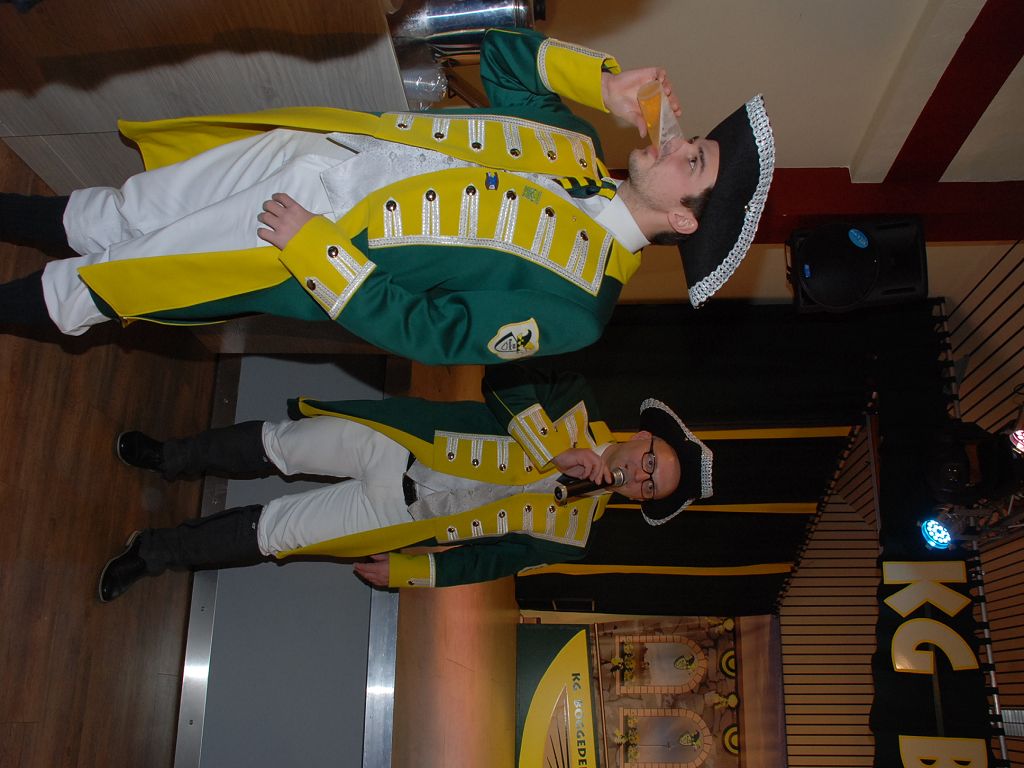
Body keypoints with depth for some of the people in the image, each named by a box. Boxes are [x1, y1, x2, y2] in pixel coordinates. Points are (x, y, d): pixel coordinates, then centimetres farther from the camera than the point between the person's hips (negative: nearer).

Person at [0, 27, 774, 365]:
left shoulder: (570, 308, -19)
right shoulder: (582, 150, 0)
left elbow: (422, 330, -21)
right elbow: (501, 52, 10)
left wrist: (311, 247, -22)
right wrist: (603, 82, -5)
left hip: (312, 257, -5)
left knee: (85, 285, 4)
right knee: (112, 216, 15)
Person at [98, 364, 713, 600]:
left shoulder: (570, 533, -6)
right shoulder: (583, 413, -6)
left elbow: (495, 558, -4)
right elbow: (503, 382, -12)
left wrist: (409, 571, -8)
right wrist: (558, 453, -21)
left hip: (404, 516, -1)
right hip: (400, 440, 2)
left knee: (271, 532, -6)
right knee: (279, 443, 0)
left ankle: (158, 551, 18)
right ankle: (174, 457, 30)